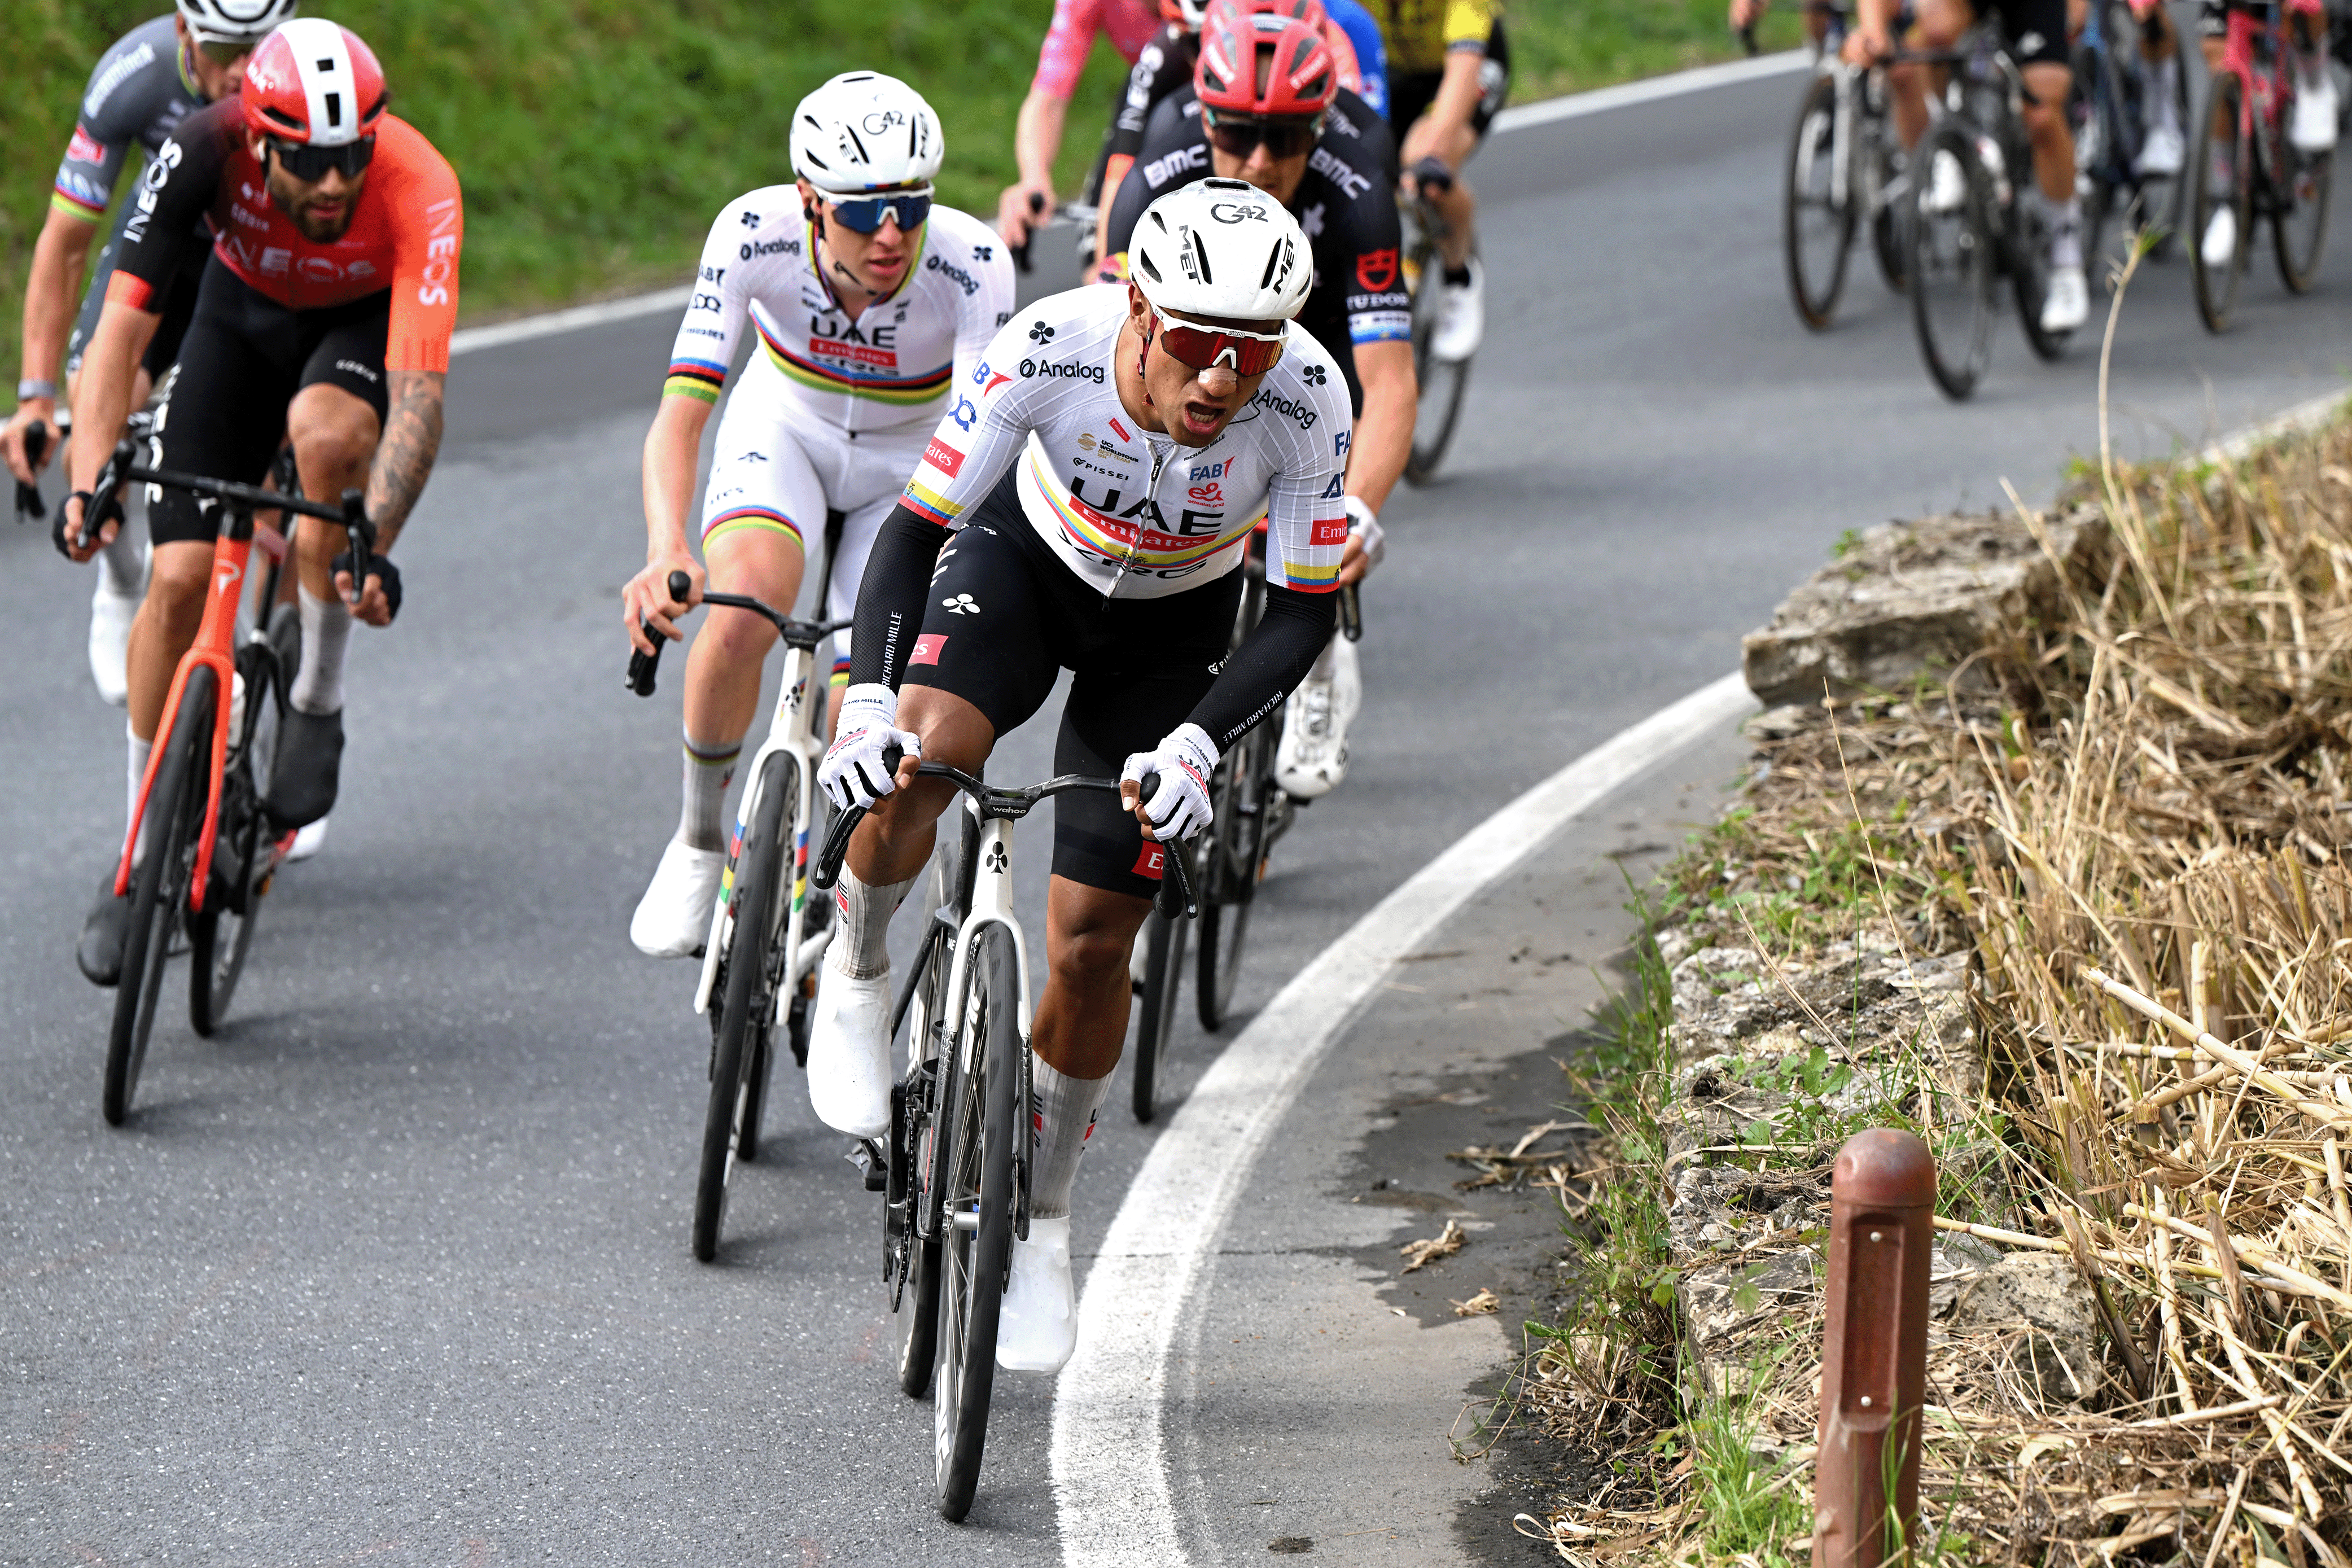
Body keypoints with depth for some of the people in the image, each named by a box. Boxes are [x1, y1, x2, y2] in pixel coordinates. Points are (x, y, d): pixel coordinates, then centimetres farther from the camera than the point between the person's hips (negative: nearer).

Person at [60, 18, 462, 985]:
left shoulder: (420, 191, -37)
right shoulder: (208, 150, -33)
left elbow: (418, 397, -42)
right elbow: (123, 323, -33)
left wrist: (374, 545, -54)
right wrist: (88, 482, -45)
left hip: (368, 321, -2)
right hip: (246, 311, 2)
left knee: (323, 433, -37)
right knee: (178, 578, -9)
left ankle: (318, 707, -14)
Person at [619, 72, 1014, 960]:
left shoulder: (972, 265, -34)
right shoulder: (755, 234, -32)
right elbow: (681, 411, -37)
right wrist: (665, 553, -54)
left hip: (909, 462, 0)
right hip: (783, 427, 0)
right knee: (743, 614, -32)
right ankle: (698, 840, -6)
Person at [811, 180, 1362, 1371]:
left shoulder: (1306, 401, -34)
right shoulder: (1050, 350, -36)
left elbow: (1302, 617, -25)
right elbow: (914, 533, -30)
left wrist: (1193, 745, -40)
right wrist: (868, 701, -45)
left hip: (1172, 626, 1)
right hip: (1026, 558, 0)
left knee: (1091, 941, -3)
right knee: (920, 754, -33)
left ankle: (1043, 1221, 20)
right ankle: (856, 979, -3)